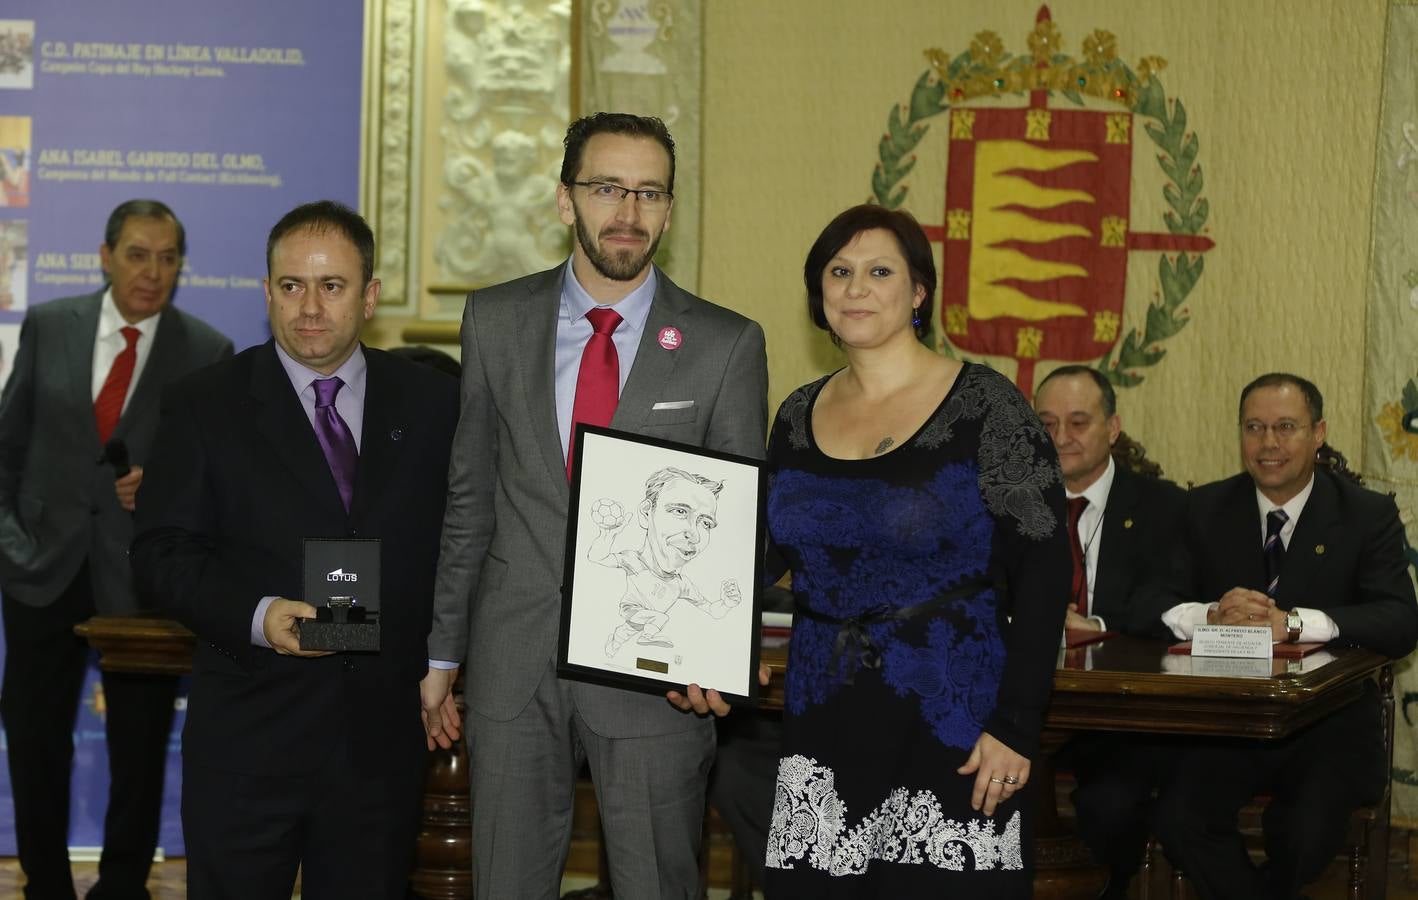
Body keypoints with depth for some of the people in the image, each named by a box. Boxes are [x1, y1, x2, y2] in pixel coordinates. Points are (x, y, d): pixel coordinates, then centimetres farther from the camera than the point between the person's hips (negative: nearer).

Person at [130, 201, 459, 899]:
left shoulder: (432, 404, 8)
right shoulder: (205, 406, 2)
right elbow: (161, 550, -2)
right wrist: (256, 616, -18)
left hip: (384, 738, 2)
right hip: (246, 735, -1)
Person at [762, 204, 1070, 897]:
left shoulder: (984, 407, -6)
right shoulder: (797, 417, 9)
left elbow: (1043, 573, -8)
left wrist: (1015, 728, -14)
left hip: (949, 732, -4)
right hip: (822, 731, 4)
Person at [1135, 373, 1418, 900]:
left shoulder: (1368, 516, 2)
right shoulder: (1205, 510, 10)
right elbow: (1155, 604, 0)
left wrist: (1293, 623, -27)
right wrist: (1211, 615, -24)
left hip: (1329, 726, -2)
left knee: (1308, 830, -28)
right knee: (1176, 817, -25)